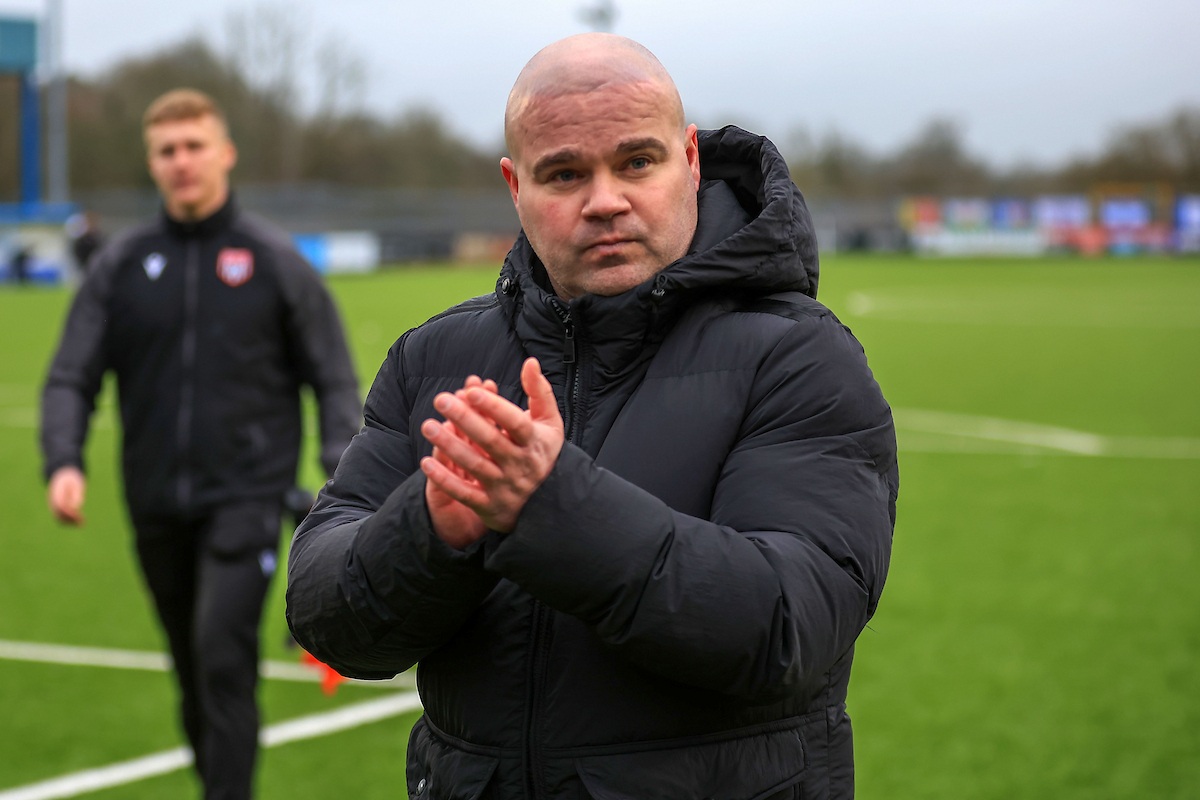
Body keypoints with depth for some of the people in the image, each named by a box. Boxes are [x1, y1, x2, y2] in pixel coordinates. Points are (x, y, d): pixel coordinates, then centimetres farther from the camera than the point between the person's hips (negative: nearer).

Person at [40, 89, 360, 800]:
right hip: (158, 507, 4)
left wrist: (344, 471, -9)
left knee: (223, 654, -18)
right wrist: (63, 462, -10)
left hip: (245, 498, -4)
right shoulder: (121, 266, 7)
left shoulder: (276, 261, 1)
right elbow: (71, 377, 7)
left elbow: (334, 378, 4)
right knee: (196, 679, 12)